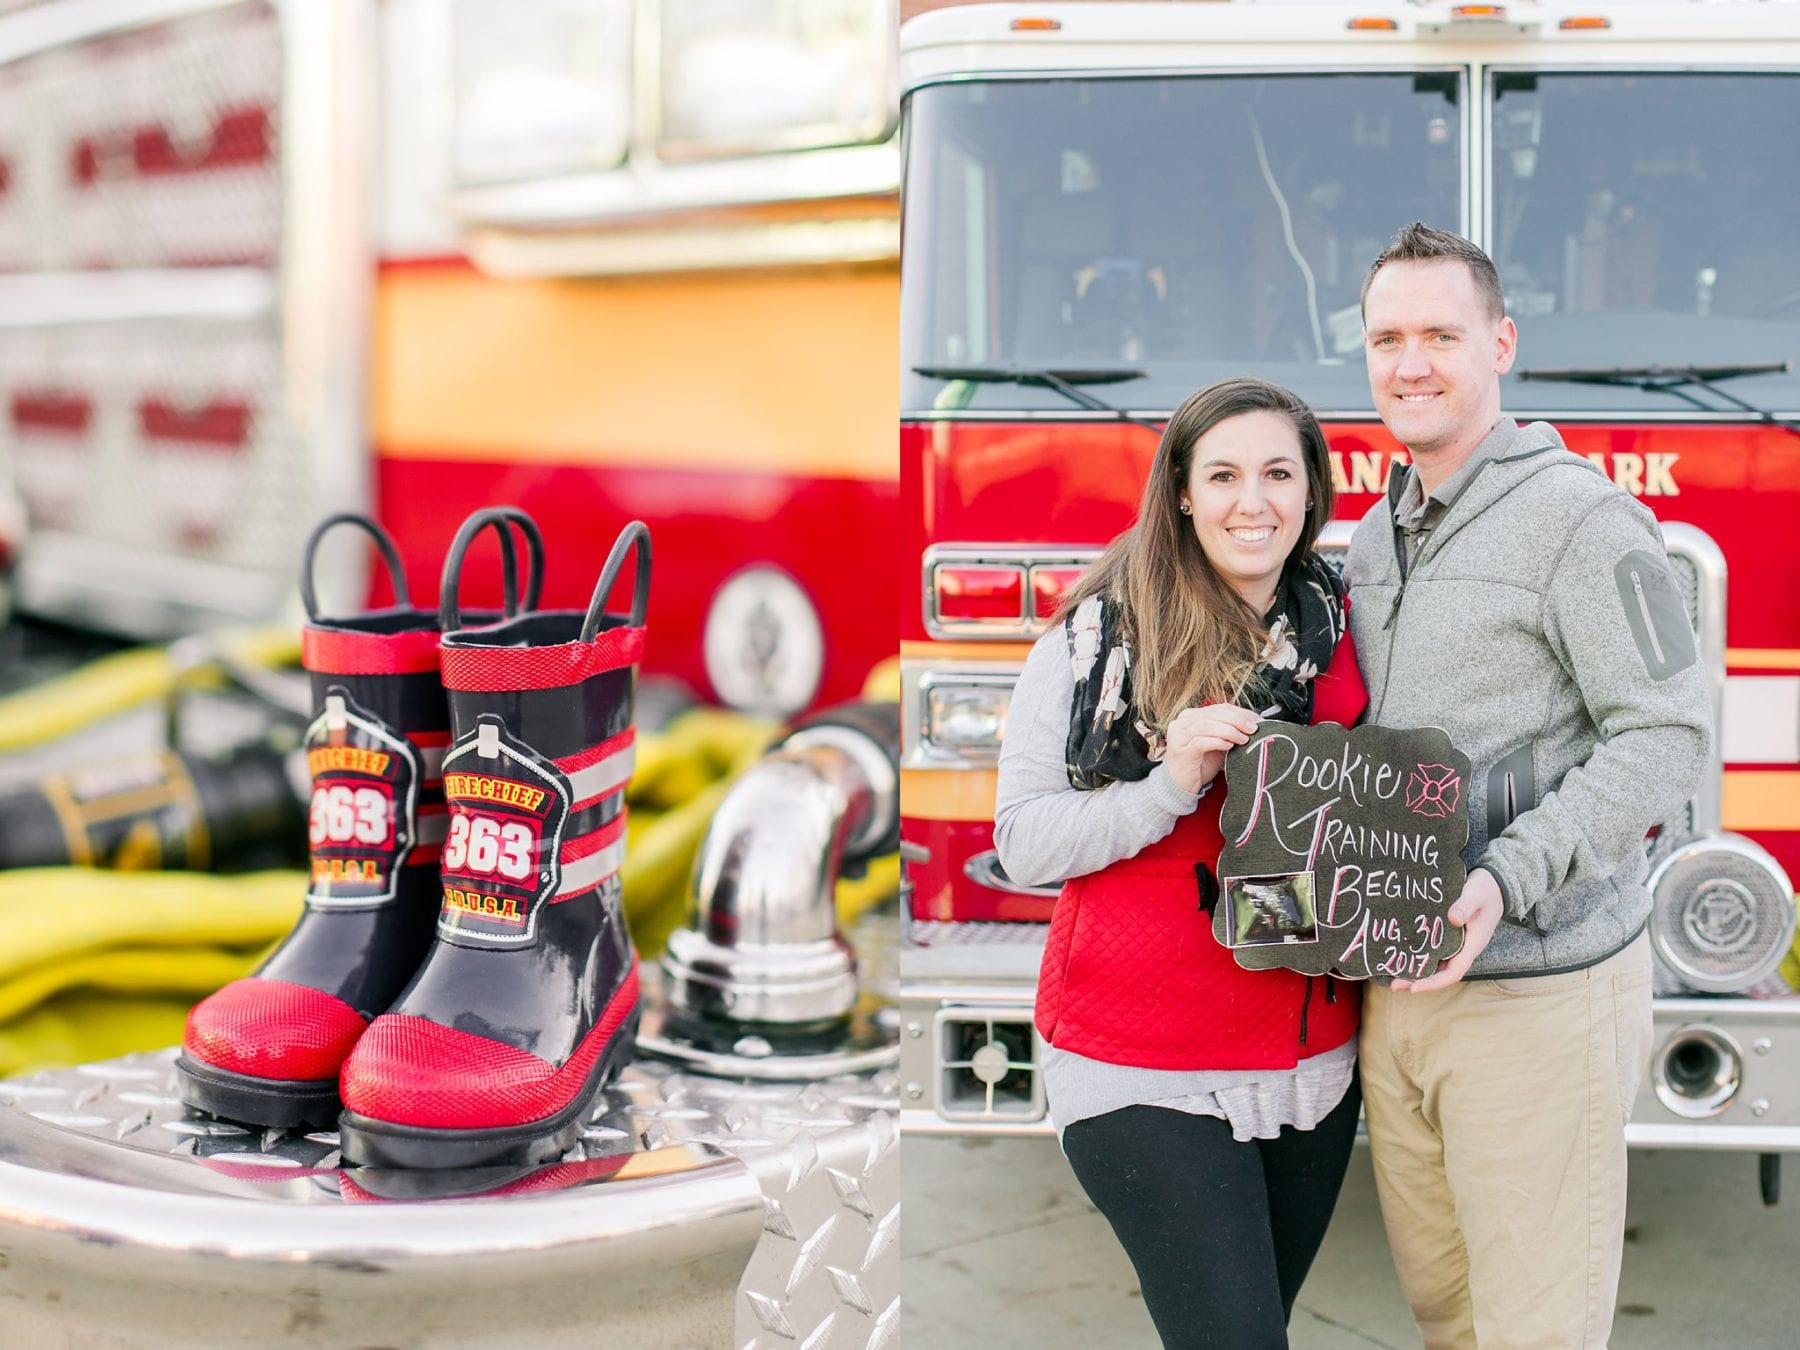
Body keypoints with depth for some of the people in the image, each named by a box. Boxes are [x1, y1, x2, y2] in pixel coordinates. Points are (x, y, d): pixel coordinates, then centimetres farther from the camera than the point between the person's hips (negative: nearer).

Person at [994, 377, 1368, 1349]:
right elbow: (1022, 839, -10)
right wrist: (1172, 784, -23)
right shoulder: (1096, 636, -6)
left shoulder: (1345, 632, 7)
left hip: (1313, 1059, 5)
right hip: (1147, 1073, -5)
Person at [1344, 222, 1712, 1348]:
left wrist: (1508, 877, -26)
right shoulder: (1377, 537, 14)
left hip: (1541, 989, -7)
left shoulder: (1579, 517, -11)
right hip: (1401, 982, 7)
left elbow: (1667, 737, -16)